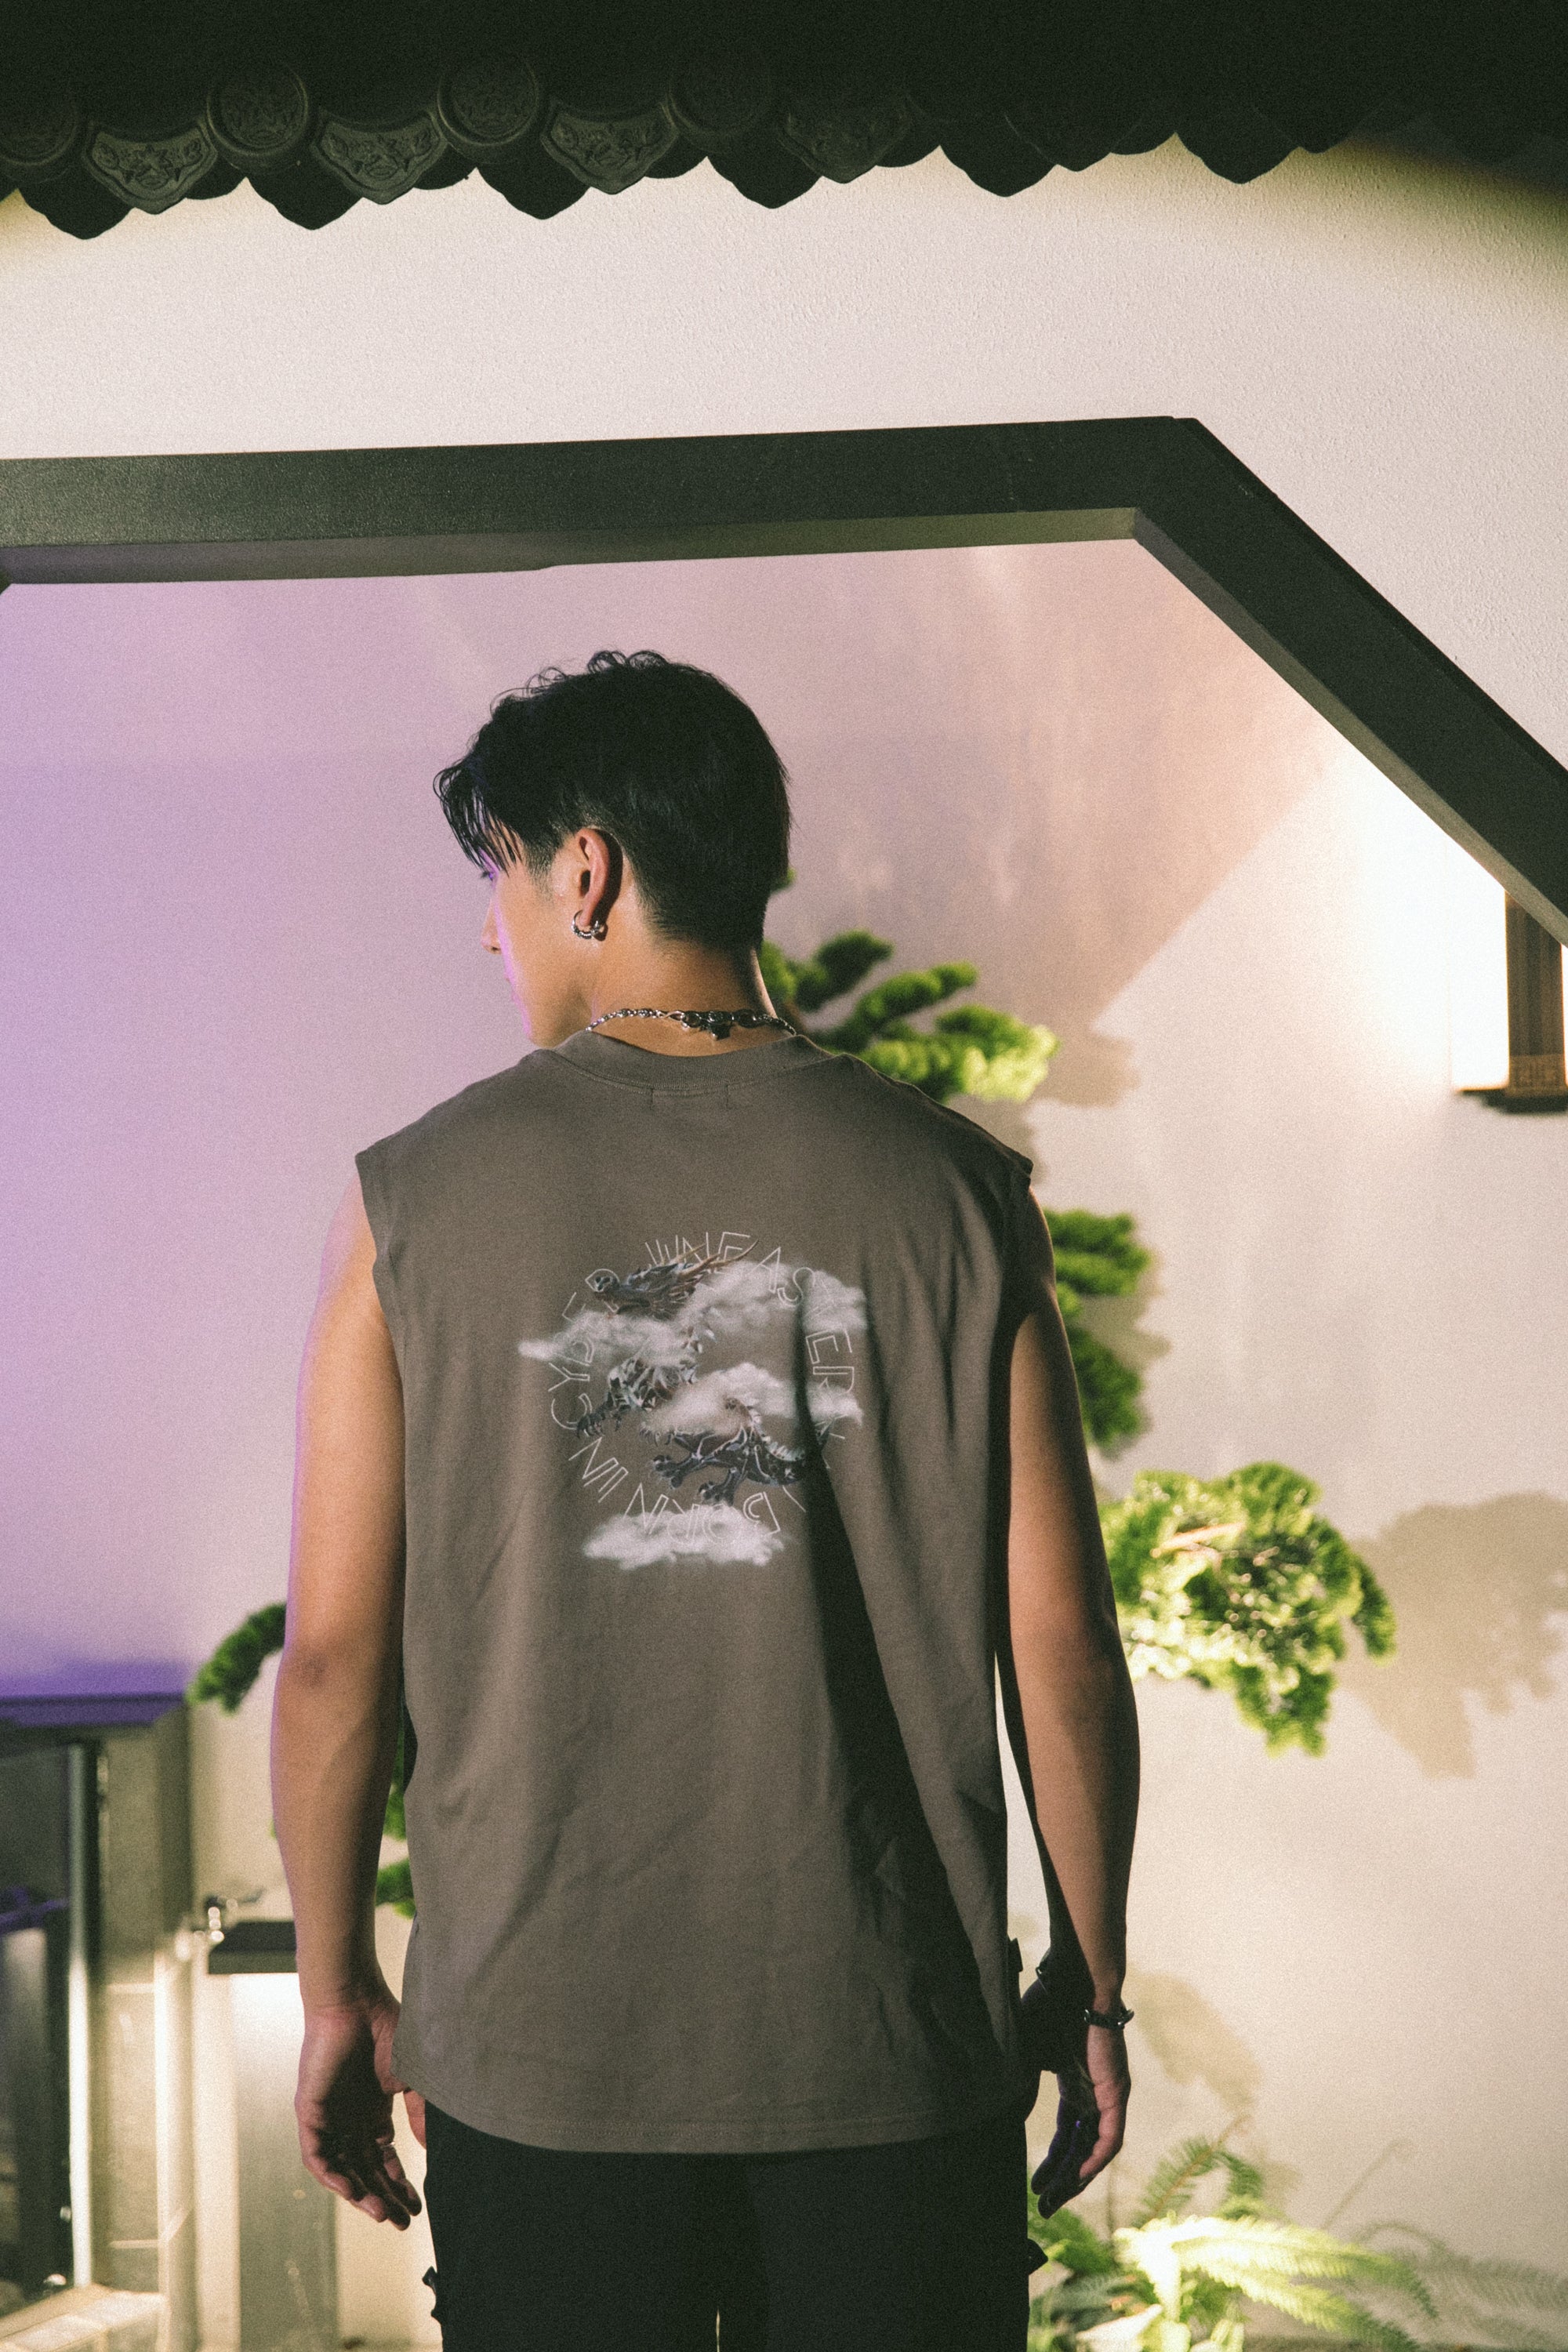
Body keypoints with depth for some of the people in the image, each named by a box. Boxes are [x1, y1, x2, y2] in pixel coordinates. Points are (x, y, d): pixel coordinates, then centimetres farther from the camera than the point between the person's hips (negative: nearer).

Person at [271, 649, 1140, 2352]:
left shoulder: (412, 1201, -5)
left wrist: (338, 1990, 10)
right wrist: (1089, 1976, 10)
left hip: (539, 2050, 0)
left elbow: (334, 1653, -3)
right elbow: (1058, 1643, -3)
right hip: (896, 2050, 1)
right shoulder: (953, 1192, -3)